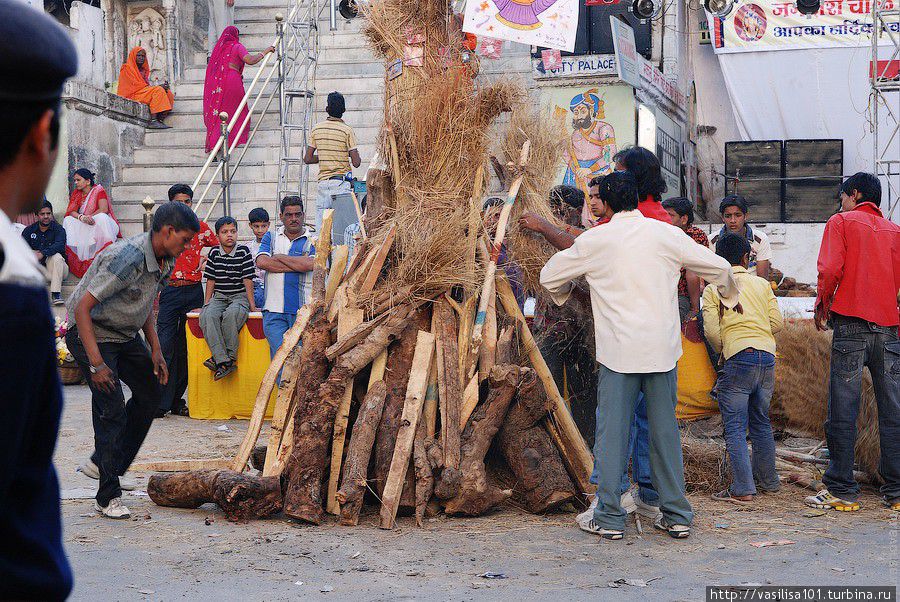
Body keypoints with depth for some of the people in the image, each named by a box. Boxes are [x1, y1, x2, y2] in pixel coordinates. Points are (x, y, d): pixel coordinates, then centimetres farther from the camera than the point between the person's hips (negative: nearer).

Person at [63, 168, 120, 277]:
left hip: (100, 223, -5)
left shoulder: (98, 191, -4)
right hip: (82, 224, 5)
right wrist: (81, 217, -23)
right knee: (68, 220, -19)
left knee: (101, 217, -36)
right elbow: (71, 211, -2)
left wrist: (89, 217, -21)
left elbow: (104, 209, -17)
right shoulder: (76, 193, 11)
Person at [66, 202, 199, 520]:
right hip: (92, 334, -9)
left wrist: (156, 350, 7)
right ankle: (107, 496, -4)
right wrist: (96, 364, -32)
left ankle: (101, 462, 23)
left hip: (126, 335, 9)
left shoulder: (166, 260, -1)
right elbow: (82, 308, -30)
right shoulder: (127, 258, -30)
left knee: (150, 394, 9)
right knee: (112, 409, -13)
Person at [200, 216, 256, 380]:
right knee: (207, 316, -30)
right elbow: (211, 280, 13)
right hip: (219, 297, 3)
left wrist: (252, 304, -4)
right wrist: (206, 302, 6)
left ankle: (230, 357, -25)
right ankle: (223, 362, -37)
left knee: (231, 314, -37)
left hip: (239, 296, -3)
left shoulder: (244, 252, 0)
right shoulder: (214, 253, 9)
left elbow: (248, 280, -1)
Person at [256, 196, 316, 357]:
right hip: (274, 310, 1)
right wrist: (298, 264, -6)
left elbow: (308, 264, -12)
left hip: (303, 312, -1)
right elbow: (261, 262, -4)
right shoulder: (271, 237, 15)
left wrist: (279, 257, 0)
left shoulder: (313, 241, 8)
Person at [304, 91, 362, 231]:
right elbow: (356, 162, -9)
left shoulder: (316, 129, 5)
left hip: (322, 182, 4)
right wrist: (356, 155, 13)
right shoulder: (347, 130, -6)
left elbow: (307, 159, 7)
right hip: (341, 182, -4)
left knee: (320, 228, 5)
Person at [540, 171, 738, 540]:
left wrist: (564, 295, 35)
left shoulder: (594, 240, 0)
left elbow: (549, 277, 12)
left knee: (612, 432, 3)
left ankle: (609, 517, 5)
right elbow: (719, 267, 10)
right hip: (662, 348, 3)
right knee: (665, 430, 10)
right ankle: (676, 515, 14)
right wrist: (729, 297, 32)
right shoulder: (666, 234, 4)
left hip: (618, 350, -2)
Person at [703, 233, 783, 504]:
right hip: (767, 357, 4)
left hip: (738, 359, -4)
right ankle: (768, 481, 25)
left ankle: (743, 489, -8)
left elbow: (711, 330, -5)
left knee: (735, 427, -2)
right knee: (761, 422, 18)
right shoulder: (762, 284, 12)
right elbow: (777, 322, 6)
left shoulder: (713, 289, 3)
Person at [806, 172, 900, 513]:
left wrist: (821, 307, 4)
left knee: (842, 414, -1)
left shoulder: (842, 222, 4)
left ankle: (842, 491, 0)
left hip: (851, 325, -4)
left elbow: (830, 270, -10)